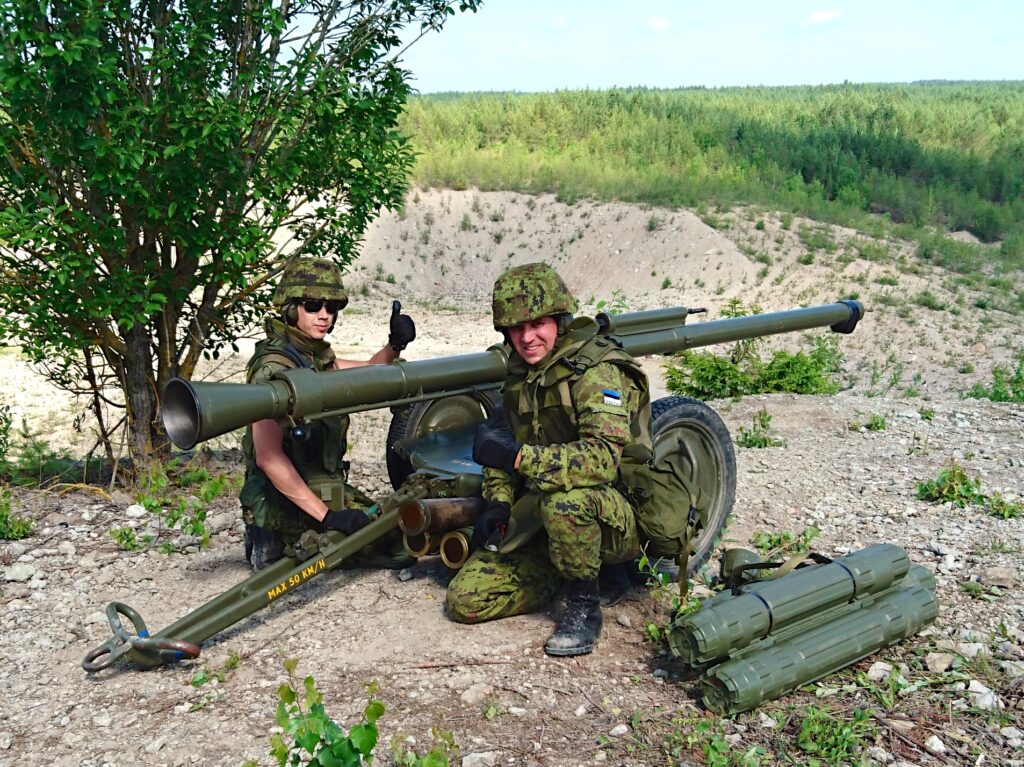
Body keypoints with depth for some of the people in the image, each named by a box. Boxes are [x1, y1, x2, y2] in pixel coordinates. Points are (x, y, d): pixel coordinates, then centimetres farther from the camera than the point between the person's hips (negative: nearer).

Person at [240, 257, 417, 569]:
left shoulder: (316, 355, 7)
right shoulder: (275, 366, -19)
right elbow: (268, 458, -26)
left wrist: (394, 345, -1)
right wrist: (327, 516, -28)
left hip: (326, 492, 9)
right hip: (289, 508, -8)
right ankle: (277, 546, 1)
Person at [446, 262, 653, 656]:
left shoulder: (597, 369, -18)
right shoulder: (519, 373, 7)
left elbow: (604, 457, -32)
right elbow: (506, 443, 17)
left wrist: (517, 457, -37)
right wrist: (498, 503, -1)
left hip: (615, 520, -7)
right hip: (538, 519, 7)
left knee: (565, 498, -40)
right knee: (466, 600, -4)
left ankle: (584, 603, -13)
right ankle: (574, 570, 13)